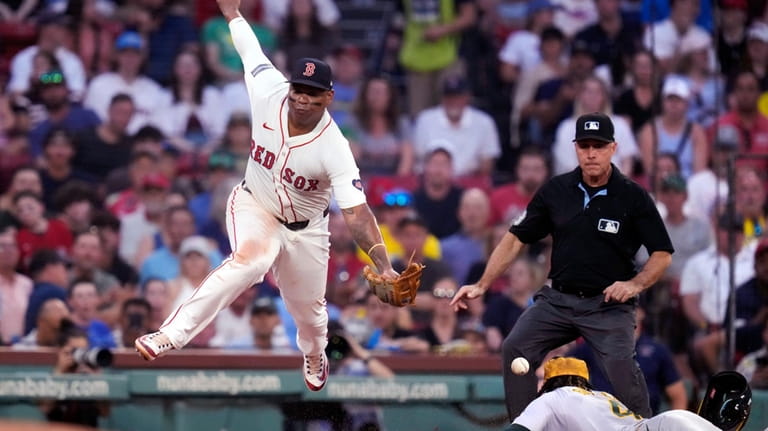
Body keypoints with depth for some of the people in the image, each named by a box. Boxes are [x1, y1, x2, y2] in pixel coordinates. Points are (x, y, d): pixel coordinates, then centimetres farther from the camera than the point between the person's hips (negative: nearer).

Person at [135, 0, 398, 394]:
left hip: (305, 229, 0)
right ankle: (172, 334, -42)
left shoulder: (334, 148, -31)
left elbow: (356, 211, -37)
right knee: (250, 258, -33)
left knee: (308, 308, 16)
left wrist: (382, 265, -48)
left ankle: (314, 355, 55)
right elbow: (248, 44, -3)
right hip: (254, 208, 0)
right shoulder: (269, 93, -23)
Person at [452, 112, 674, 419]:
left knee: (620, 363, -26)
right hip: (558, 299, 4)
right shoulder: (556, 191, 3)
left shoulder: (633, 197, -5)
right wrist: (482, 285, 1)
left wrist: (635, 284, -18)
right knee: (515, 348, -11)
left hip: (608, 305, -4)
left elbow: (662, 254, 0)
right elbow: (516, 239, 8)